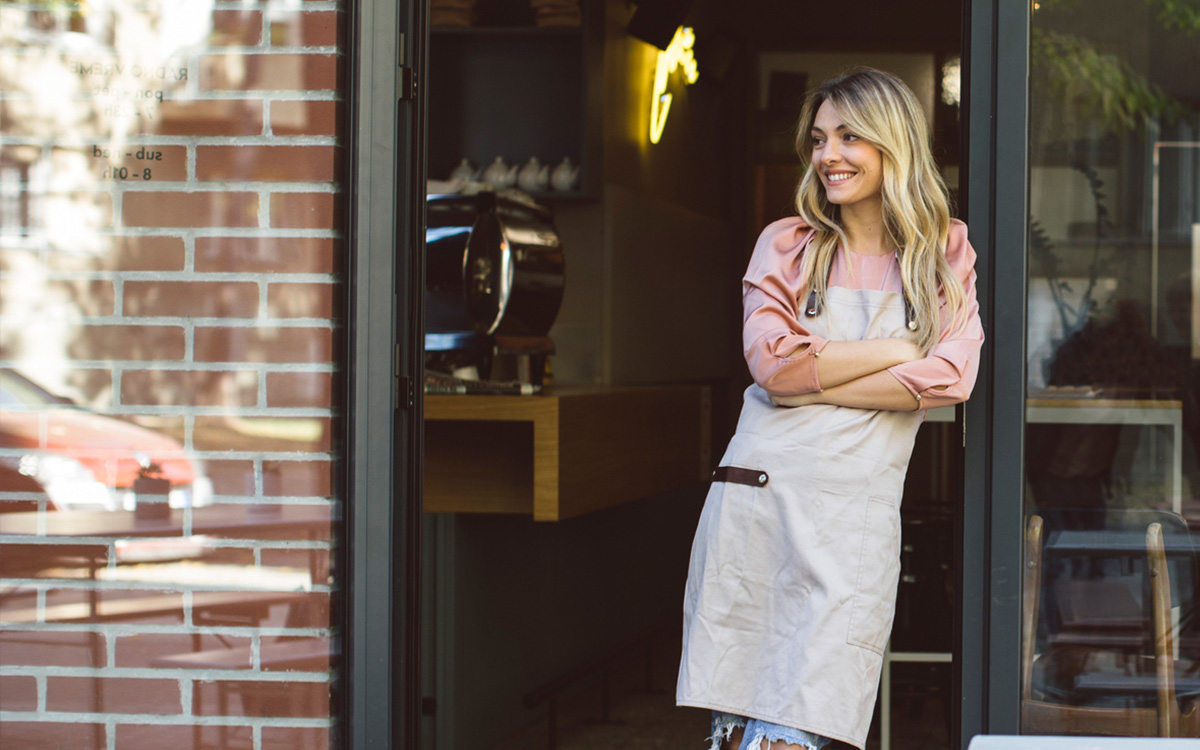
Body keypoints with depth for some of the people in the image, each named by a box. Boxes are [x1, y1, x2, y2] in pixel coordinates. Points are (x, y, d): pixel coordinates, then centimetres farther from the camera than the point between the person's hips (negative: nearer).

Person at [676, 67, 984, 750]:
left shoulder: (947, 253, 12)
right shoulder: (786, 245, 13)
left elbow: (950, 378, -4)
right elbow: (774, 363, -3)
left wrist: (812, 382, -6)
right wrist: (896, 350, -3)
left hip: (858, 510, -1)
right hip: (757, 496, 1)